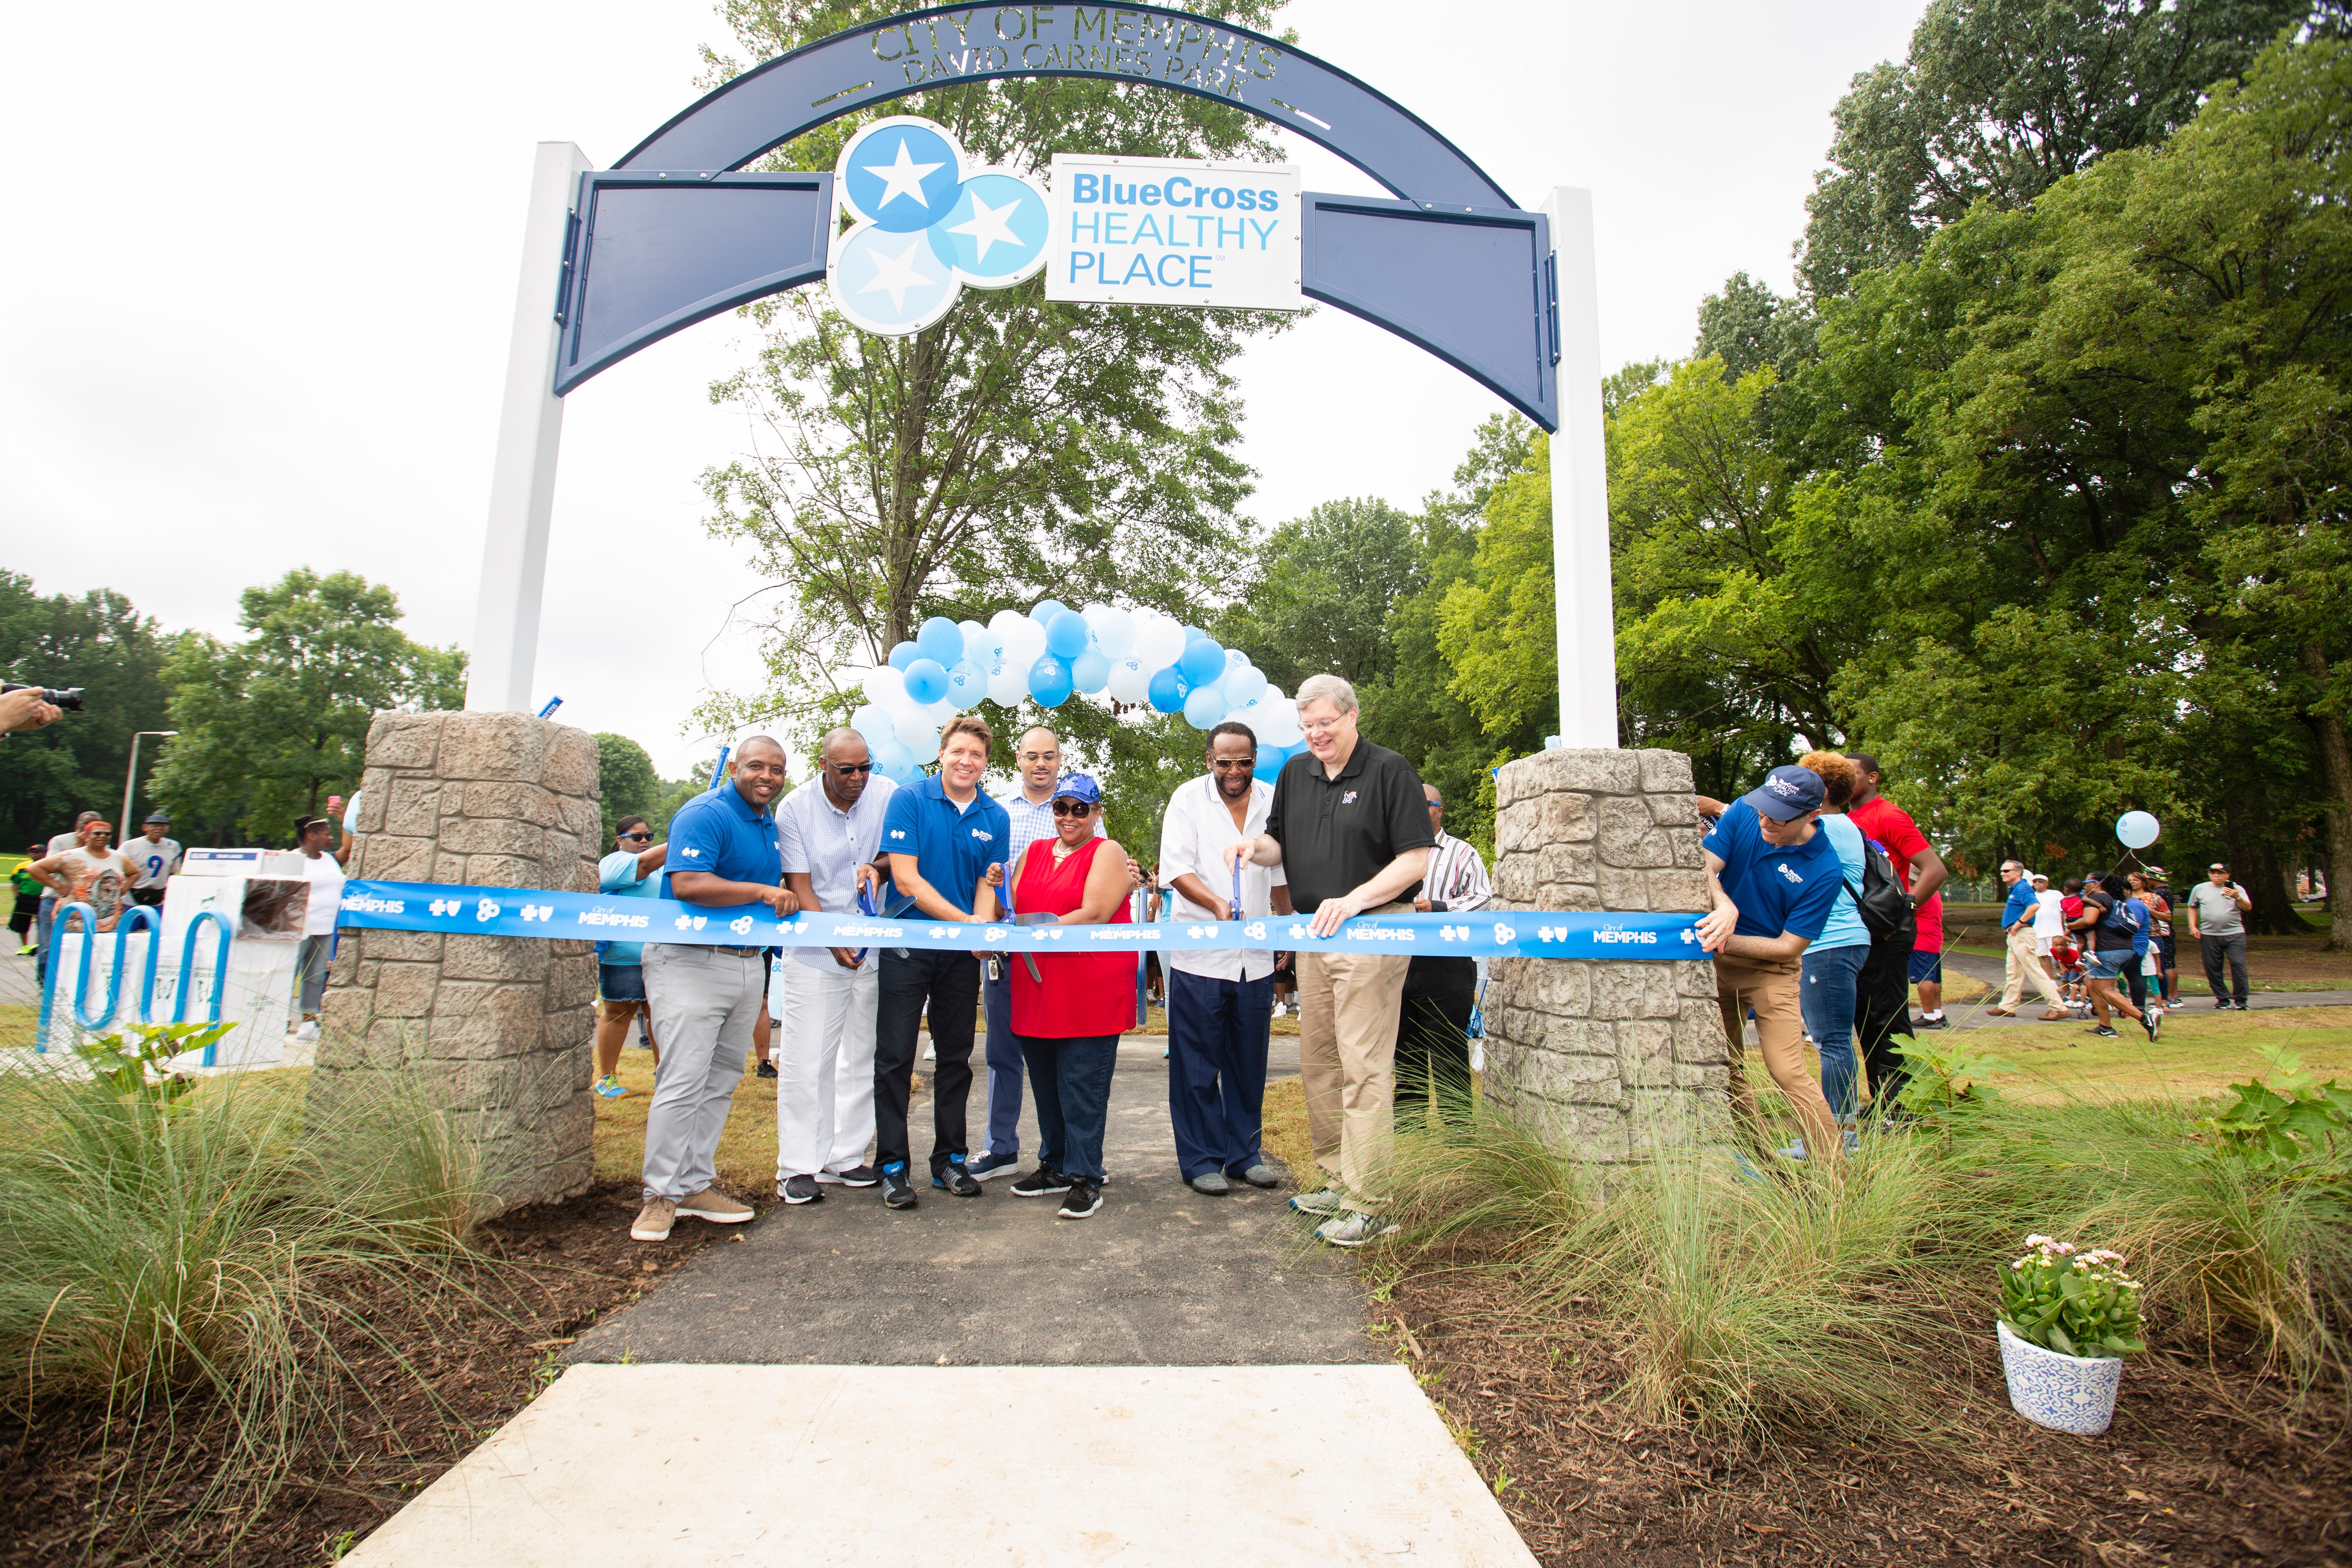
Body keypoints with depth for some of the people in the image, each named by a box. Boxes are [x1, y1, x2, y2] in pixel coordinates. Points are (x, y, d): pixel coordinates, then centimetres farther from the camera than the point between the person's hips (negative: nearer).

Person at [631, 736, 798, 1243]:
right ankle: (661, 1195, 4)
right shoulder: (705, 815, -11)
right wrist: (762, 890, -25)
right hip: (691, 960, -8)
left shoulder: (771, 826, 15)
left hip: (747, 966, 8)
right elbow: (687, 884, -26)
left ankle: (697, 1185, 21)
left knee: (721, 1082, 11)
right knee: (683, 1081, -7)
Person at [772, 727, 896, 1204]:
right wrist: (835, 942, -22)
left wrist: (877, 869, -20)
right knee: (806, 1061, -2)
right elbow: (800, 886, -9)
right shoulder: (794, 808, -8)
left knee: (862, 1058, 9)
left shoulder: (887, 794, -4)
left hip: (875, 946, 3)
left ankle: (845, 1158, 20)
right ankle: (798, 1166, 9)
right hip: (814, 951, -2)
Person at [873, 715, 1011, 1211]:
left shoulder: (996, 818, 5)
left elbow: (988, 885, 4)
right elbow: (906, 878, -13)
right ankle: (893, 1166, 12)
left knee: (956, 1057, 11)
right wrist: (965, 920, -18)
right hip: (907, 944, -3)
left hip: (963, 952, 3)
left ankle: (949, 1160, 23)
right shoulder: (909, 800, -6)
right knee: (895, 1056, 1)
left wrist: (983, 927, -18)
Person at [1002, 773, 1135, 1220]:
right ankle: (1055, 1166, 29)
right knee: (1046, 1081, 14)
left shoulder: (1107, 853, -1)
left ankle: (1086, 1178, 9)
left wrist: (1036, 932, -21)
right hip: (1036, 990, 6)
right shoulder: (1034, 852, 17)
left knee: (1082, 1084, -2)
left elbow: (1094, 914, -14)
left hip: (1091, 991, -6)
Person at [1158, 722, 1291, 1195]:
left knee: (1249, 1062, 11)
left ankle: (1244, 1153, 25)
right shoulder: (1188, 798, -2)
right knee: (1198, 1065, 2)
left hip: (1256, 955, 3)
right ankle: (1201, 1160, 15)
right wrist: (1215, 903, -26)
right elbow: (1176, 868, -9)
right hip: (1199, 954, -3)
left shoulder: (1273, 800, 8)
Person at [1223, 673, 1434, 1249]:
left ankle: (1367, 1206, 2)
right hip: (1312, 934, 7)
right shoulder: (1294, 773, 12)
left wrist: (1352, 900, -21)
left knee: (1363, 1067, -6)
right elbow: (1281, 844, 19)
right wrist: (1256, 846, -5)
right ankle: (1336, 1181, 26)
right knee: (1317, 1064, 12)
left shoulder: (1390, 770, -6)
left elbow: (1417, 858, -10)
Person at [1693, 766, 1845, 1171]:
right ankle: (1758, 1158, 26)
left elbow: (1789, 946, -16)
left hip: (1772, 968, -4)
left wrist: (1726, 941, -24)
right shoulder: (1743, 813, -10)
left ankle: (1834, 1172, 0)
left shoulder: (1825, 871, -20)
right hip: (1720, 960, 4)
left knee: (1788, 1071, -12)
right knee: (1725, 1067, 11)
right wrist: (1725, 908, -35)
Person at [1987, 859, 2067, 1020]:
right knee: (2013, 972, 12)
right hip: (2014, 936, 11)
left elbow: (2035, 905, -32)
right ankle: (2007, 1007, 16)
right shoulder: (2015, 889, 17)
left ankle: (2058, 1008, -5)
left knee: (2035, 971, -8)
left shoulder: (2022, 888, -13)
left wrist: (2019, 923, -24)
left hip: (2022, 935, -11)